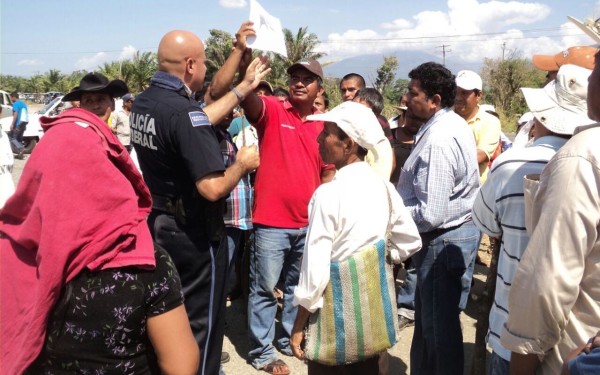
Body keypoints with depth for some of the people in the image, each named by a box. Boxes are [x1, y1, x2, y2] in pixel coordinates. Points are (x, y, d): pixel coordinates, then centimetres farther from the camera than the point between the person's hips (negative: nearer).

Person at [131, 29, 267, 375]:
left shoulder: (143, 102, 2)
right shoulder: (185, 111, -26)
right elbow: (213, 188, -30)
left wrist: (245, 87, 18)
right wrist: (243, 164, -11)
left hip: (158, 224, 9)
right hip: (192, 234, -9)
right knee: (201, 323, 10)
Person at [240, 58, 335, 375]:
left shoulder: (323, 125, 7)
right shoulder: (272, 111, -4)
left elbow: (328, 172, 14)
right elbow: (248, 98, -26)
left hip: (309, 223, 5)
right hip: (271, 221, -5)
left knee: (299, 287, 18)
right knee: (265, 288, 5)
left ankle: (290, 339, 36)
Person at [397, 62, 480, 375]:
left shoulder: (437, 141, -25)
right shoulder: (454, 124, 8)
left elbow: (430, 214, -28)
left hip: (443, 239, -11)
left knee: (439, 325, 5)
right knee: (428, 318, 23)